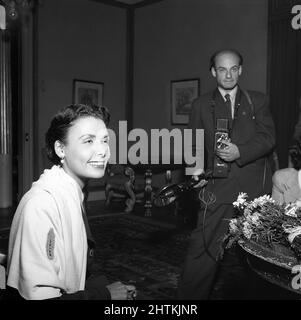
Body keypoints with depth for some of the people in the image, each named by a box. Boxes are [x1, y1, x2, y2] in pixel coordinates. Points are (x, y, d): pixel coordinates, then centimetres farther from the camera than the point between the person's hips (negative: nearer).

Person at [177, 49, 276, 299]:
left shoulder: (258, 101, 12)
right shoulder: (201, 105, 13)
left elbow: (268, 138, 2)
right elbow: (194, 144, 11)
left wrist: (240, 152, -14)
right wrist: (197, 167, -8)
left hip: (253, 188, 1)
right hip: (217, 188, 0)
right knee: (202, 250, -7)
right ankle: (190, 296, 4)